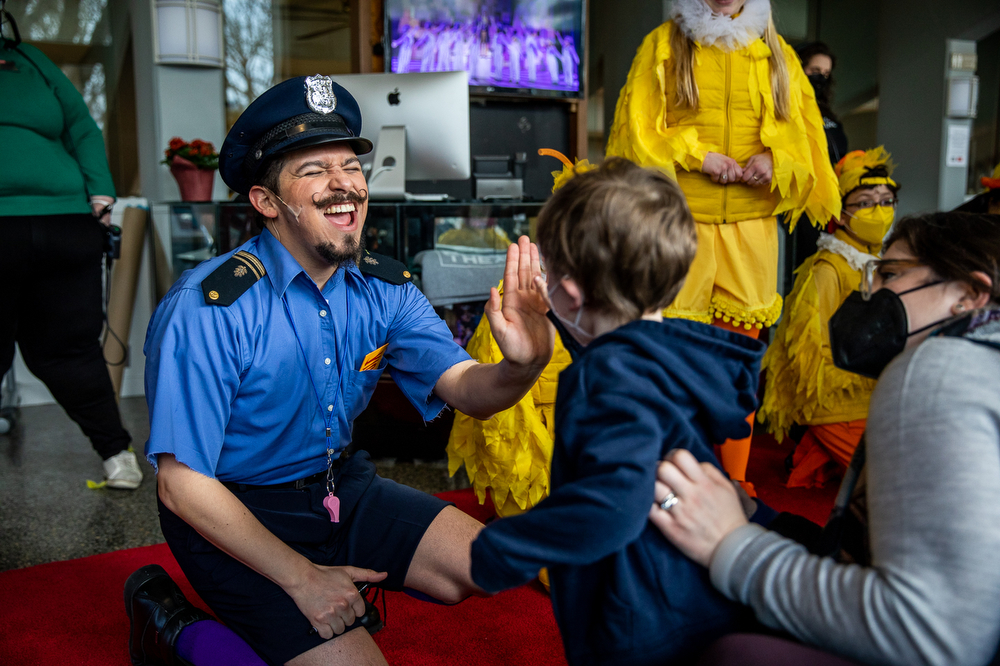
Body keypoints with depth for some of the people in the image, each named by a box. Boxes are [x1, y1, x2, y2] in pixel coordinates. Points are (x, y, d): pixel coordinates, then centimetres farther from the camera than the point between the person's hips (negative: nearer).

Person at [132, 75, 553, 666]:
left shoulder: (384, 289, -7)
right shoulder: (207, 311, -24)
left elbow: (466, 388, -15)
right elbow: (182, 484, -20)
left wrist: (522, 365, -39)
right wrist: (300, 577, -20)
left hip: (341, 487, 6)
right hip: (236, 512, -5)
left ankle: (344, 586, 18)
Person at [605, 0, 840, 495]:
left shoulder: (775, 51, 16)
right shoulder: (664, 44, 8)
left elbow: (802, 123, 15)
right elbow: (639, 122, 2)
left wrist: (776, 160, -6)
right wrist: (696, 156, -10)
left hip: (753, 217, 3)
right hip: (681, 215, -2)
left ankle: (735, 478, 16)